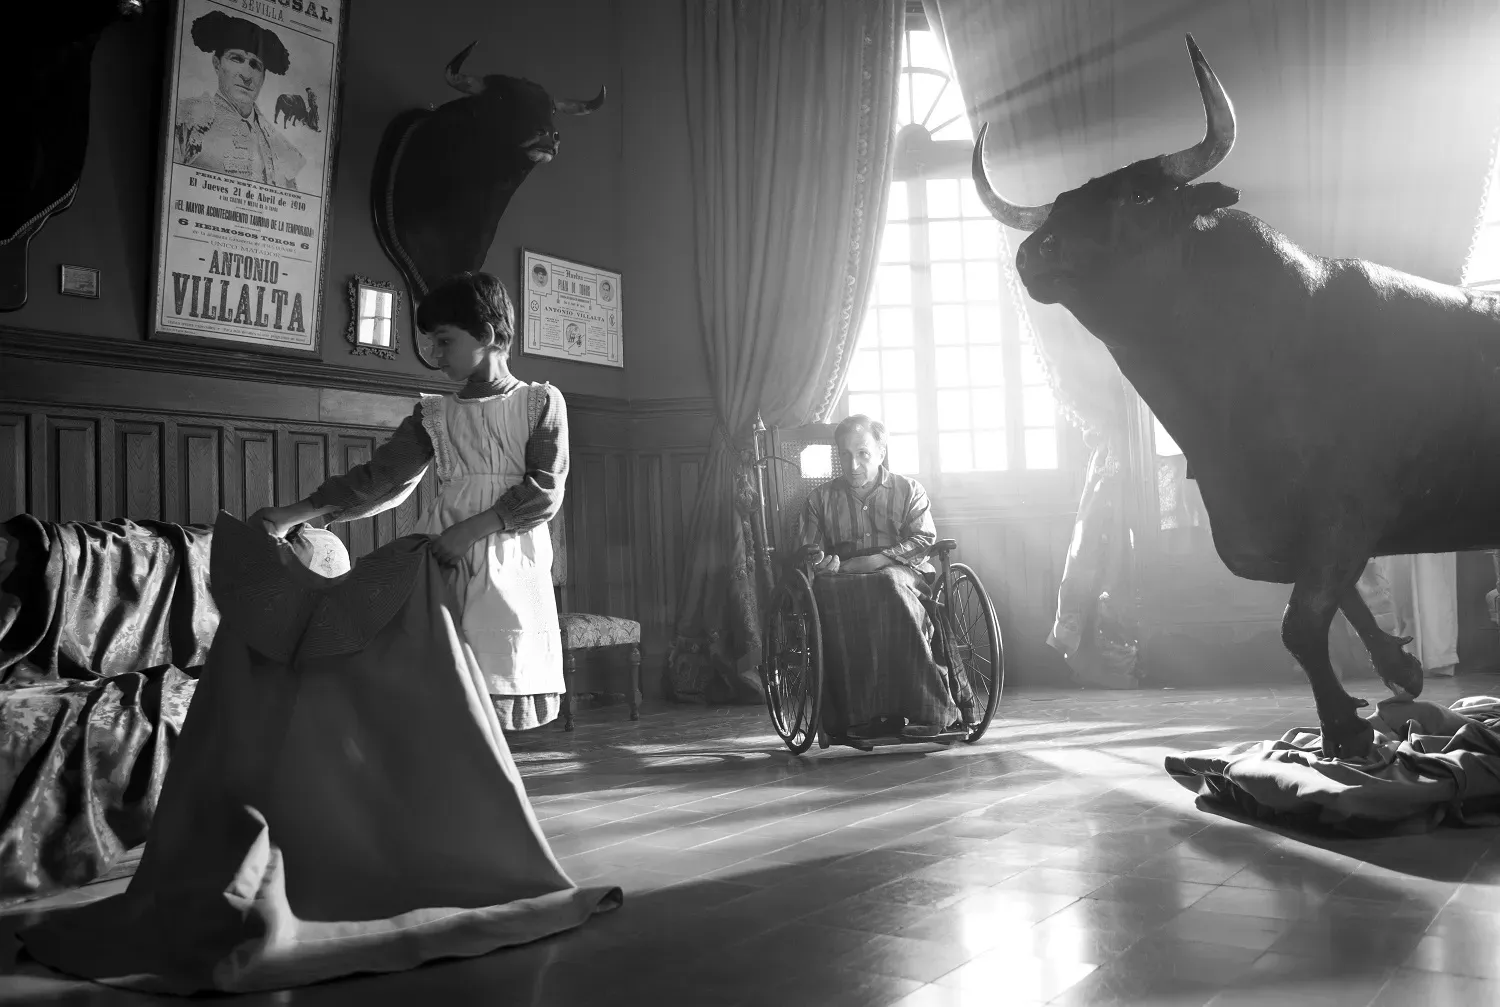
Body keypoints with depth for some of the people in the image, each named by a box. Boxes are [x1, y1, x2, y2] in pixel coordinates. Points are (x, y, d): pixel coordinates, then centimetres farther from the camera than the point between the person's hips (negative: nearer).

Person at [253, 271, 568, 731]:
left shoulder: (542, 402, 7)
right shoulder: (434, 414, 18)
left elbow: (545, 490, -3)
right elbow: (379, 478, 14)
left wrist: (471, 529, -13)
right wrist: (293, 515, 6)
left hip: (511, 569, -3)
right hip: (444, 561, 3)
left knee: (498, 687, -9)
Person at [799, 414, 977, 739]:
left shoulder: (908, 490, 15)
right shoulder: (821, 499, 20)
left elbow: (924, 541, 2)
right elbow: (810, 553, 14)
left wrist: (876, 560, -11)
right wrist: (836, 565, -10)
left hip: (903, 574, -1)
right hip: (843, 579, 1)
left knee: (889, 583, -39)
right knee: (827, 591, -37)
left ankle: (933, 708, -41)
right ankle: (856, 711, -41)